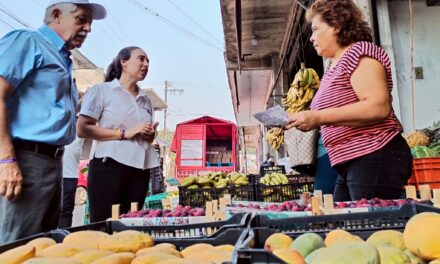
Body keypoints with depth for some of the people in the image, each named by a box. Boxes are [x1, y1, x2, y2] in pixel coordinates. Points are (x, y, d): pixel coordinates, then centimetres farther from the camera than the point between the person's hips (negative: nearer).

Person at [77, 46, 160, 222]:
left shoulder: (145, 99, 18)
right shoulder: (102, 91, 0)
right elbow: (82, 129, -10)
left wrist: (150, 135, 4)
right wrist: (125, 133, -15)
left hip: (140, 169, 6)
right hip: (109, 166, -6)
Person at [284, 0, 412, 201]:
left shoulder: (359, 52, -7)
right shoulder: (335, 66, 19)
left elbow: (379, 107, -21)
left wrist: (318, 117, -21)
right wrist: (310, 120, 6)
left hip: (376, 158, -9)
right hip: (351, 164, 9)